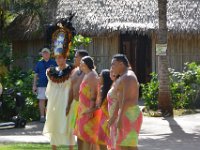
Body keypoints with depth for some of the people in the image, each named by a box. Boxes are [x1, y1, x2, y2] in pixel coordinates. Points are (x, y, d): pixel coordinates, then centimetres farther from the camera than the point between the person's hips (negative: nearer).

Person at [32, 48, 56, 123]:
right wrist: (34, 85, 5)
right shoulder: (39, 63, 9)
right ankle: (42, 116, 5)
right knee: (42, 100, 0)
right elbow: (36, 75, 10)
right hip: (41, 85, 1)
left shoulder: (53, 63, 6)